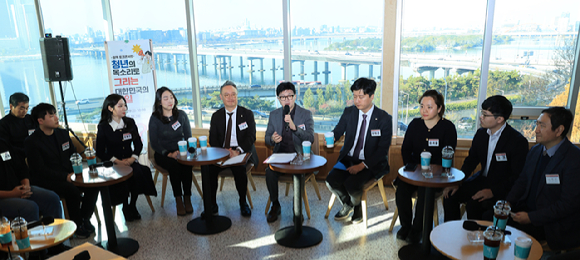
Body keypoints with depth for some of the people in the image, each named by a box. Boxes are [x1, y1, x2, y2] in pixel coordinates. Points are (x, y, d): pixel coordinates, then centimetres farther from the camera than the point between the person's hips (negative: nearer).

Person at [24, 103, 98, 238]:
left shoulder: (63, 133, 9)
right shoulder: (31, 142, -9)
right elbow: (40, 170, -15)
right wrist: (65, 176, -24)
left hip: (68, 175, 6)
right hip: (46, 181, -6)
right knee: (73, 190, -32)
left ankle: (85, 219, 0)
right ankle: (77, 226, -11)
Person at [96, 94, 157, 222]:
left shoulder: (130, 122, 10)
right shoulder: (103, 127, 0)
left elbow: (138, 144, 12)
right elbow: (100, 152, -2)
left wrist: (133, 158, -7)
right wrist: (117, 161, -14)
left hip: (130, 161, 2)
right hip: (112, 164, -2)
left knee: (138, 172, -31)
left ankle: (132, 206, -13)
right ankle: (125, 207, -9)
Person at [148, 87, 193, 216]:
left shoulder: (181, 115, 5)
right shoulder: (155, 119, -2)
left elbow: (188, 137, 6)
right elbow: (154, 143, -5)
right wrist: (169, 154, -19)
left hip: (181, 151, 2)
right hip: (163, 154, -2)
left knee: (187, 164, -30)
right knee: (174, 165, -32)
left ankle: (187, 198, -20)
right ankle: (178, 200, -20)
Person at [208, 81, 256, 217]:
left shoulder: (247, 114, 4)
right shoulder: (216, 116, 11)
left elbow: (251, 137, -4)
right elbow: (212, 139, 5)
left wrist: (238, 151, -22)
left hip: (242, 153, -2)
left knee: (239, 168, -33)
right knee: (208, 168, -25)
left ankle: (243, 203, -11)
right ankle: (212, 203, -7)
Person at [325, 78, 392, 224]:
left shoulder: (384, 119, -10)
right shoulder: (349, 112, 1)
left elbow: (383, 149, -11)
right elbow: (338, 130, 5)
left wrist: (362, 166, -20)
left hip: (370, 163, -4)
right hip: (348, 159, 4)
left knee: (352, 184, -29)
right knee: (331, 180, -20)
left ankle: (357, 206, 9)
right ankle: (347, 205, 13)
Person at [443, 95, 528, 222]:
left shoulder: (518, 141, -17)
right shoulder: (481, 133, 2)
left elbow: (518, 176, -17)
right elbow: (471, 160, 10)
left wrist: (493, 191, -26)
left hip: (502, 188, -6)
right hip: (482, 180, 6)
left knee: (473, 205, -29)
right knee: (450, 195, -12)